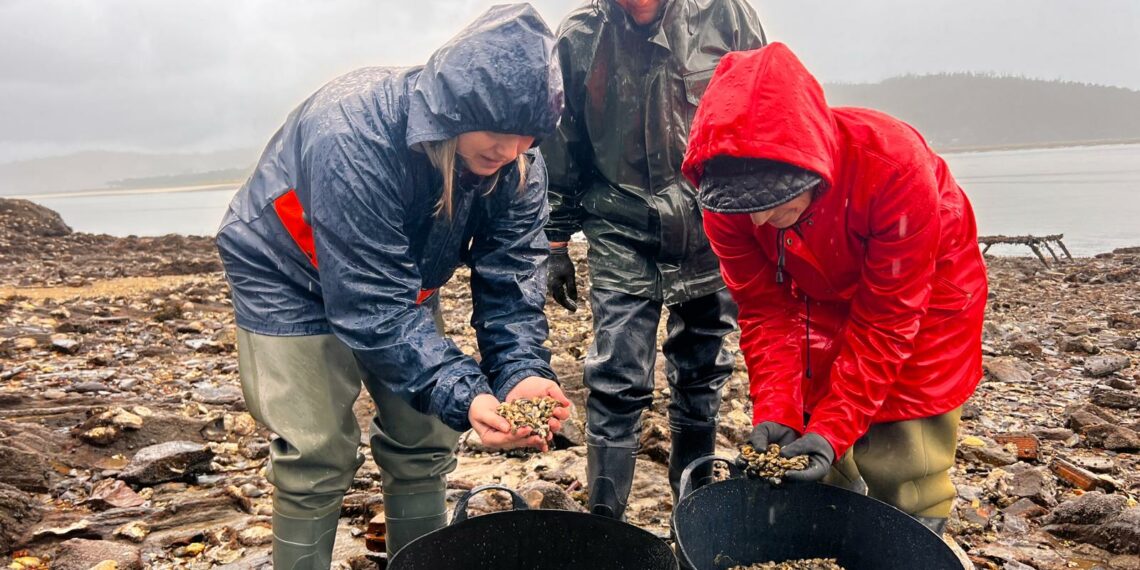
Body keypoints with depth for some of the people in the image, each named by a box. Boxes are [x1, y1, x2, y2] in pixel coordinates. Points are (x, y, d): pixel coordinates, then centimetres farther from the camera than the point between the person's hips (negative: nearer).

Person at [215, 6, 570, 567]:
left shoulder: (517, 161, -20)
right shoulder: (353, 137, -39)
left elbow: (511, 277, -19)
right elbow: (373, 305, -38)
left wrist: (522, 371, -35)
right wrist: (462, 394, -45)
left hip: (402, 275, 5)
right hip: (291, 280, -5)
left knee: (423, 443, 6)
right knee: (318, 458, -7)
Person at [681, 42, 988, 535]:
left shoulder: (895, 165, -37)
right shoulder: (726, 199, -25)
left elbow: (886, 319, -30)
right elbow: (765, 309, -17)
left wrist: (834, 427, -32)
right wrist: (775, 412, -26)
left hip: (922, 295, -3)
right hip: (823, 298, 4)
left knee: (903, 477, -5)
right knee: (820, 477, 7)